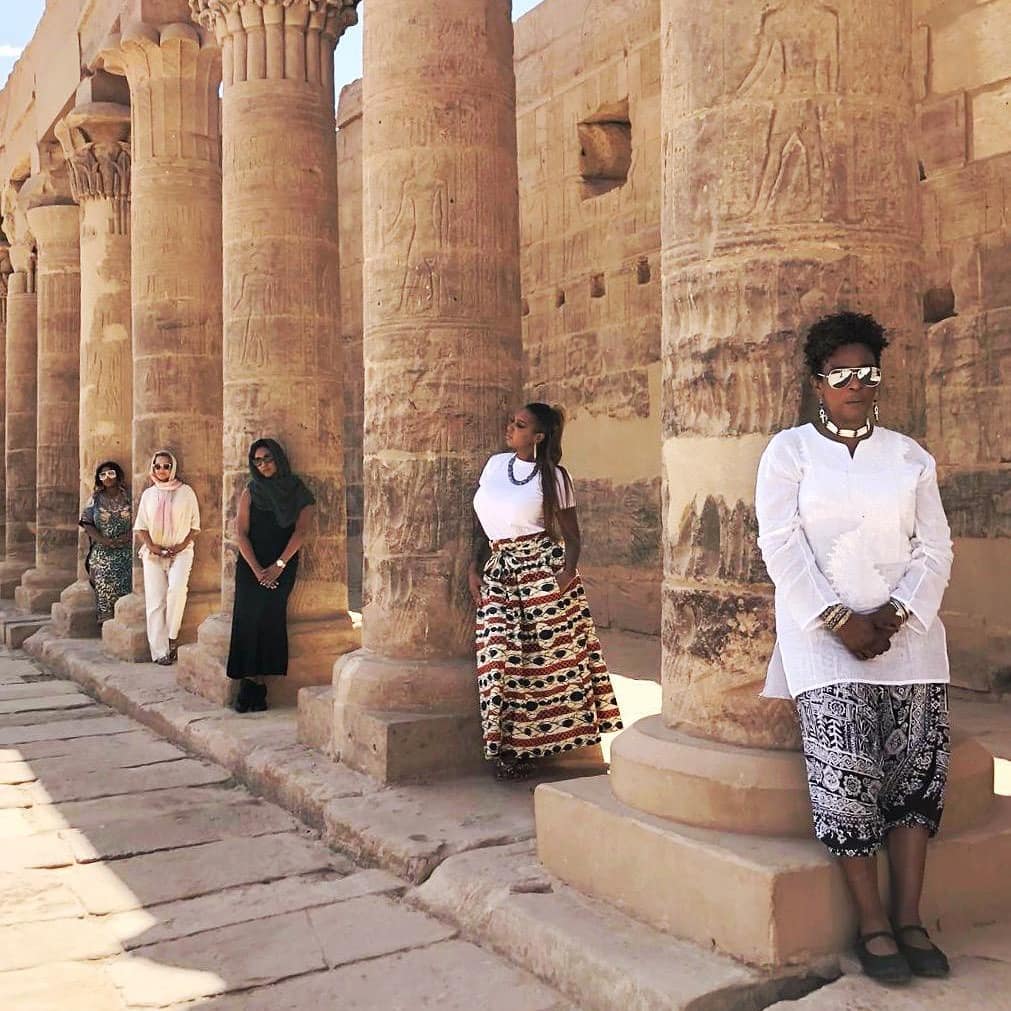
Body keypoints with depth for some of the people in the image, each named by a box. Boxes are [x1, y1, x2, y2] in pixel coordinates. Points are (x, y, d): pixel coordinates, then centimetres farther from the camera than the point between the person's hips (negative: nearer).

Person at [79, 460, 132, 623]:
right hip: (102, 554, 1)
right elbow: (87, 524, 2)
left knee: (125, 590, -7)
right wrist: (104, 540, -12)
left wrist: (127, 537, -16)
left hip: (126, 553, -1)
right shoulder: (95, 499, 9)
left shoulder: (128, 497, 5)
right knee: (104, 591, -3)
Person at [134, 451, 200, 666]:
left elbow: (195, 525, 6)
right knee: (155, 602, -6)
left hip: (180, 551, -2)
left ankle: (172, 636, -17)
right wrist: (150, 545, -6)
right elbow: (140, 526, 11)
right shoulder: (148, 494, 13)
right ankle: (160, 652, -5)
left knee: (177, 588, -29)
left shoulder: (186, 492, 6)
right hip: (153, 553, 2)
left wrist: (184, 544, -8)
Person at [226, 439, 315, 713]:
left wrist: (279, 565, -12)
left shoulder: (297, 492, 8)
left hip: (282, 566, -1)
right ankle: (253, 685, -10)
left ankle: (251, 686, -13)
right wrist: (257, 569, -10)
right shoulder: (250, 492, 12)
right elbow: (241, 532, 4)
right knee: (249, 617, -12)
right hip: (251, 565, 2)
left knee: (268, 616, -17)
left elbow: (301, 530, -1)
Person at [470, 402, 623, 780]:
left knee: (552, 652, -4)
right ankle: (506, 746, 7)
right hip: (499, 569, 4)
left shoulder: (553, 476, 2)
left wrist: (569, 567, -19)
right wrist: (475, 568, 10)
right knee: (501, 653, -3)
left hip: (542, 565, -3)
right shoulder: (495, 464, 14)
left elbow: (571, 534, 1)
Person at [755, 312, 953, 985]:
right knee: (846, 765, -14)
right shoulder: (789, 452, 5)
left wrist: (893, 615, -9)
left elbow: (935, 548, 7)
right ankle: (873, 924, -4)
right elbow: (782, 548, -5)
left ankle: (910, 918, 4)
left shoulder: (910, 457, 14)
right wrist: (839, 621, -14)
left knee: (919, 762, -5)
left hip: (907, 627, 3)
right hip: (823, 628, -3)